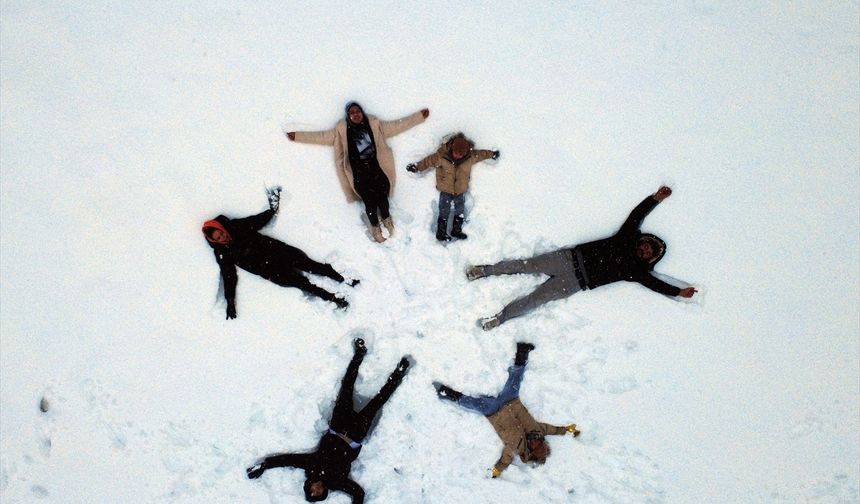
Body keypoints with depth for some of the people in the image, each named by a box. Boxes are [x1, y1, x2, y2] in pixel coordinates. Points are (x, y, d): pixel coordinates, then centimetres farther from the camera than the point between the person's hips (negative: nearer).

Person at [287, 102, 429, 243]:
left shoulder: (374, 125, 7)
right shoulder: (342, 130, 4)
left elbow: (397, 125, 12)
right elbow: (322, 136, 9)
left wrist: (419, 116, 11)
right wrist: (298, 136, 7)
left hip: (378, 170, 1)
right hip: (359, 175, -1)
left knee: (382, 198, 2)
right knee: (370, 202, 0)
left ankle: (386, 219, 35)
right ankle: (375, 226, 28)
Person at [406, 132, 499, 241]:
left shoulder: (471, 156, -15)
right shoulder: (442, 156, -24)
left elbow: (481, 154, 4)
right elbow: (429, 161, -12)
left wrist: (492, 154, 16)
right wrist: (416, 167, -8)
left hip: (460, 190, 3)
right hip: (445, 189, -3)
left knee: (460, 211, 14)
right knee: (444, 212, 1)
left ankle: (456, 230, 32)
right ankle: (441, 233, 13)